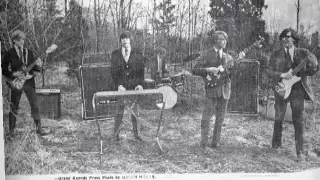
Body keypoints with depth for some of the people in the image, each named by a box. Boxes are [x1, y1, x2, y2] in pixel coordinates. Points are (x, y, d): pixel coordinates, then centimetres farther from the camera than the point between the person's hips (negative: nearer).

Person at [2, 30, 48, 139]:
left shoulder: (28, 52, 8)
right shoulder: (9, 54, -1)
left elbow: (34, 68, 10)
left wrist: (38, 66, -11)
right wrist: (13, 74, -14)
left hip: (29, 82, 2)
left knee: (35, 105, -1)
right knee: (14, 107, 3)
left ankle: (39, 128, 6)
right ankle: (11, 131, 12)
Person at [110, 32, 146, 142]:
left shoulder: (138, 54, 5)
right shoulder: (115, 54, 4)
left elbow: (141, 71, 2)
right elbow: (114, 72, 0)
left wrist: (140, 84, -13)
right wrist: (119, 85, -14)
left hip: (134, 87, 1)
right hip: (121, 88, -1)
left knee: (134, 111, 5)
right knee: (119, 112, -1)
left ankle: (136, 134, 17)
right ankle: (116, 134, 10)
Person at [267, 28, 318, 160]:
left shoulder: (303, 53, 3)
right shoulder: (276, 55, 3)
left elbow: (314, 67, 4)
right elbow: (269, 71, -3)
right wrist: (282, 75, -19)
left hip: (298, 90, -1)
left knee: (298, 121, -2)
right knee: (278, 119, 9)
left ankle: (299, 151, 5)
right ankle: (275, 146, 26)